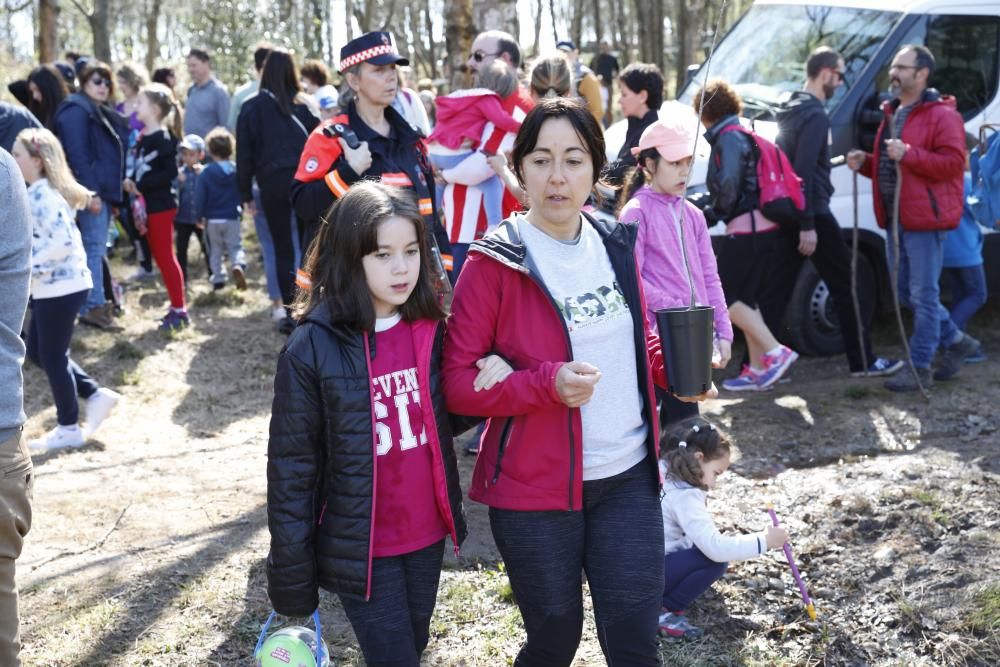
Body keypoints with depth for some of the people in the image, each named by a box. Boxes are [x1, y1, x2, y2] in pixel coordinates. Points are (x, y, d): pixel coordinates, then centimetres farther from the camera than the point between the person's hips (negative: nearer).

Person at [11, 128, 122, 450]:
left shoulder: (44, 195, -19)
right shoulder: (38, 193, 12)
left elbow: (64, 241, -28)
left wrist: (28, 264, -21)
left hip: (61, 287, -10)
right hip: (51, 287, 10)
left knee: (52, 356, 1)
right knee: (37, 351, 16)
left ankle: (68, 428, 14)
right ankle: (96, 394, 21)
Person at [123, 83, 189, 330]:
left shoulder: (164, 138, -14)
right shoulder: (144, 137, 11)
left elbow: (170, 172, -20)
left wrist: (140, 185, -20)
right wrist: (131, 180, -3)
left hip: (161, 205, -9)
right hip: (147, 205, 9)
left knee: (165, 257, -4)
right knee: (160, 257, 12)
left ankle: (179, 309, 3)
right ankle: (176, 306, 19)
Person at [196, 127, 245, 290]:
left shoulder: (205, 173, -10)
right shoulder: (237, 171, -5)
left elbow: (200, 197, -9)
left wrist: (199, 216, 3)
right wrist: (240, 211, 14)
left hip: (212, 220, 0)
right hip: (233, 217, 0)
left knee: (215, 250, 14)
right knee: (235, 246, 7)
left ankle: (218, 279, 14)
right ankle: (238, 265, -23)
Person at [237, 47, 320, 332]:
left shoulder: (253, 106, 3)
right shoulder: (304, 103, 6)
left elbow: (244, 153, 2)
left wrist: (246, 194, 7)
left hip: (273, 182, -1)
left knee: (283, 250, 6)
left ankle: (291, 314, 5)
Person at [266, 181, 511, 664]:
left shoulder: (430, 329, -2)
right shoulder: (313, 348, -16)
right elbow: (291, 467, -12)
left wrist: (490, 379, -10)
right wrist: (290, 579, -10)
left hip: (426, 536, 5)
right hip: (359, 549, -5)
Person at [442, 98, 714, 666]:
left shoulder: (617, 245, 4)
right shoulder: (493, 264, -13)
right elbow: (457, 382, -14)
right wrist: (546, 383, -28)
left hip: (628, 476, 4)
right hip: (534, 486, -4)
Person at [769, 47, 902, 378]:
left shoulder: (791, 110, 15)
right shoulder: (816, 115, -15)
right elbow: (804, 172, -22)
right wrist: (808, 225, -23)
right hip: (812, 214, -9)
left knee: (775, 291, 6)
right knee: (845, 287, 4)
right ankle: (863, 361, 12)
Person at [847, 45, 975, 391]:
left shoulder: (941, 115, -9)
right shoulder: (892, 114, 19)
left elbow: (953, 162, -18)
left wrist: (908, 154, -26)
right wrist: (865, 163, 8)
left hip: (925, 219, -9)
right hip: (896, 218, 9)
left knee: (924, 295, -4)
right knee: (905, 291, 14)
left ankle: (920, 368, 2)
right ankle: (956, 341, 30)